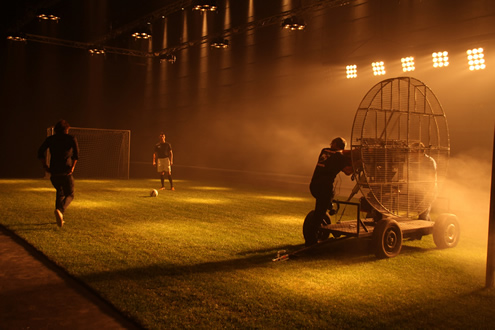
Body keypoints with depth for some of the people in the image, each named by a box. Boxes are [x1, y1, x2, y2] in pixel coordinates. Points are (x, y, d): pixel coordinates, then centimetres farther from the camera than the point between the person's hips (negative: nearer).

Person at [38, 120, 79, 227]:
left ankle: (60, 218, 16)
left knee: (60, 192, 25)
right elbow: (76, 151, -14)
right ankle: (60, 210, -21)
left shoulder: (50, 139, 11)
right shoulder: (71, 139, 3)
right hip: (66, 172, -3)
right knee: (69, 195, 10)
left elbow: (41, 152, 0)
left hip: (54, 172, 4)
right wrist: (73, 166, -10)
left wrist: (45, 166, 4)